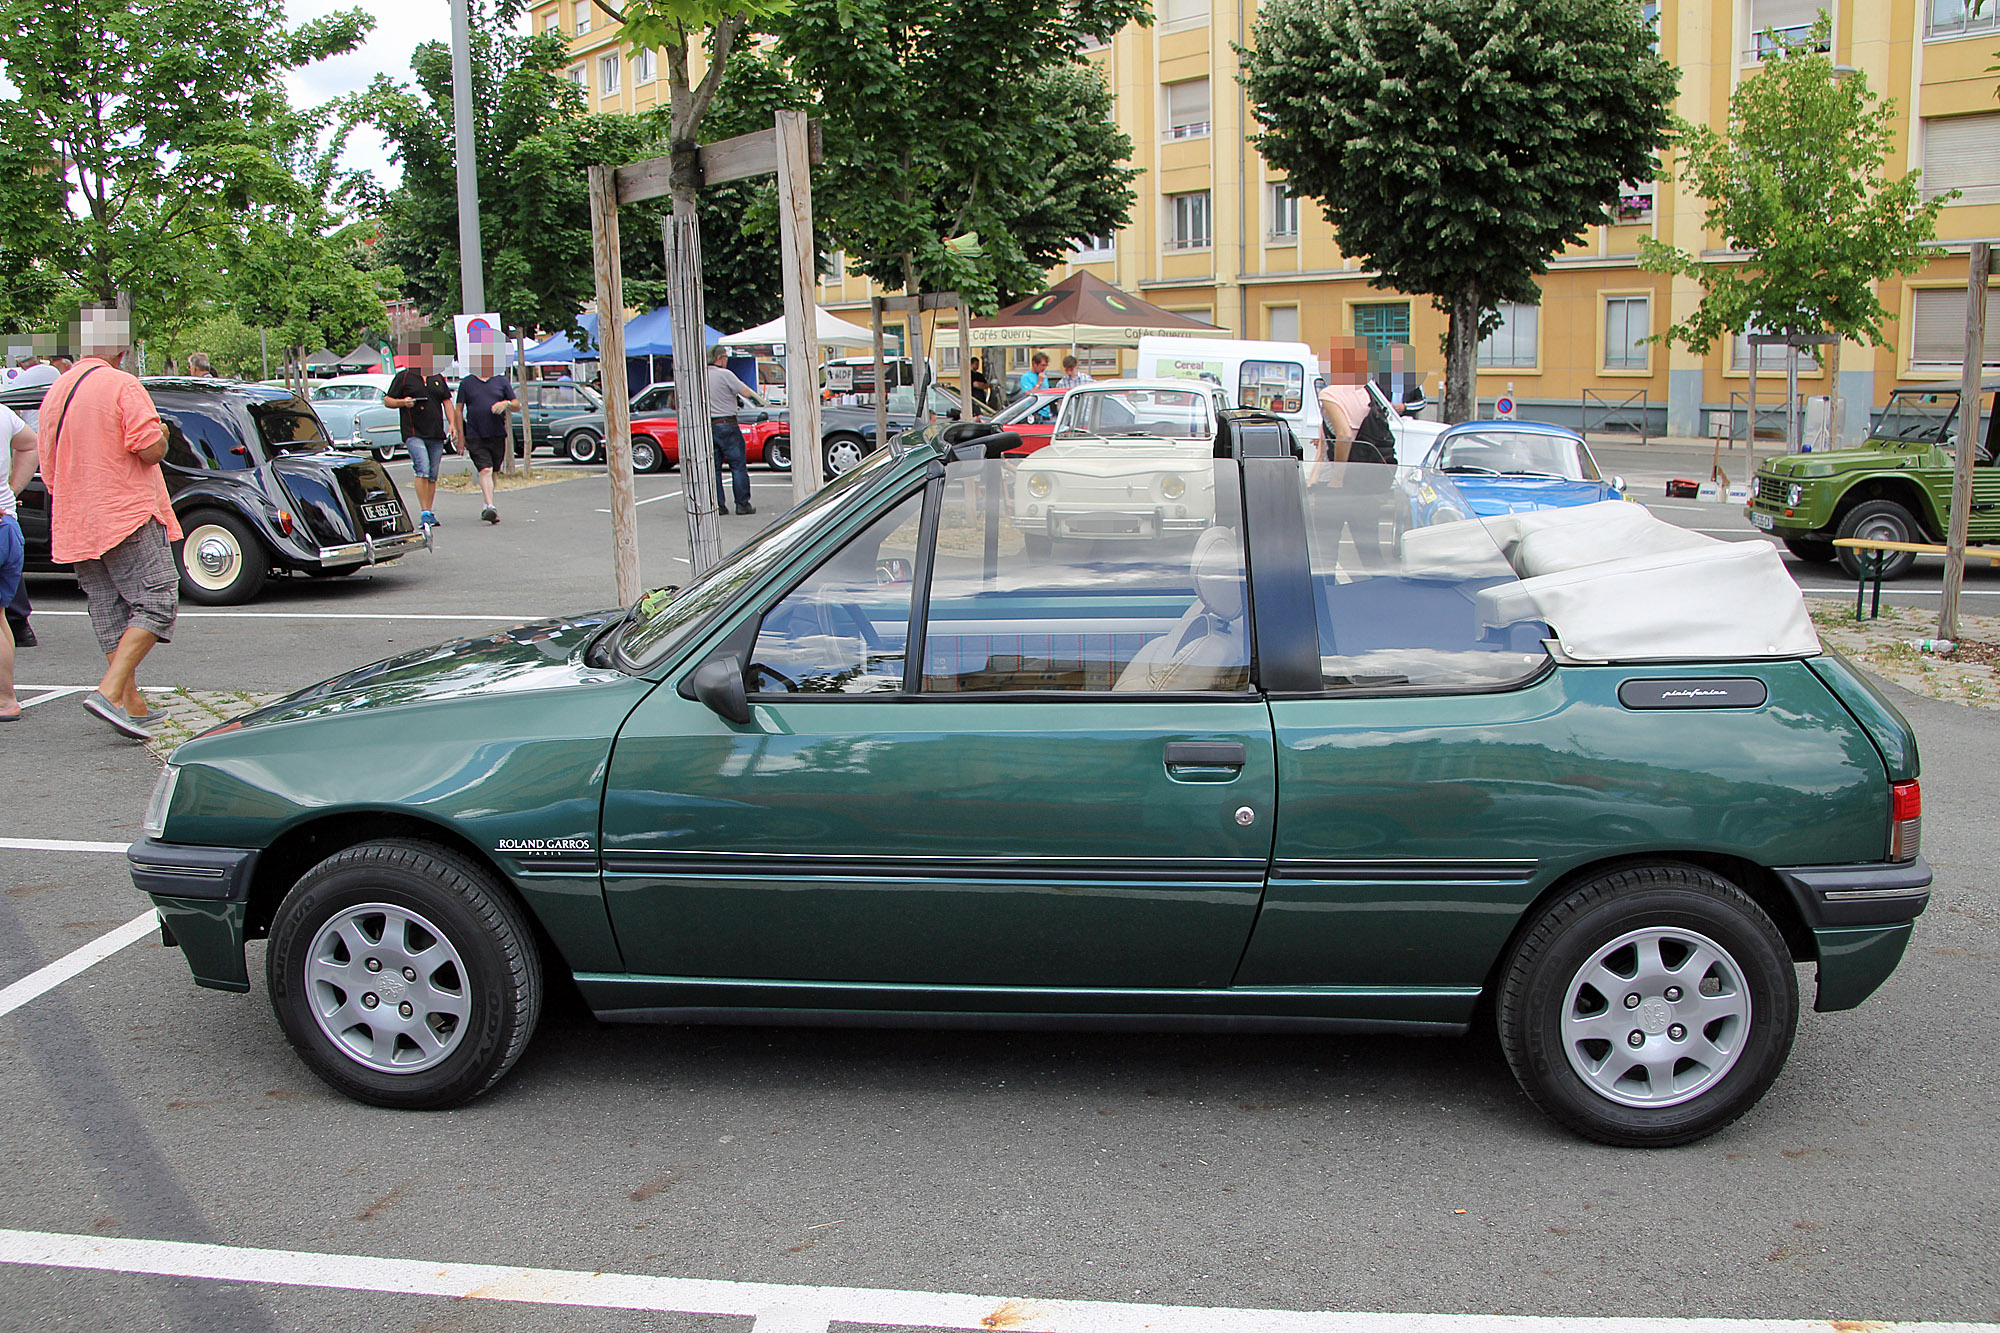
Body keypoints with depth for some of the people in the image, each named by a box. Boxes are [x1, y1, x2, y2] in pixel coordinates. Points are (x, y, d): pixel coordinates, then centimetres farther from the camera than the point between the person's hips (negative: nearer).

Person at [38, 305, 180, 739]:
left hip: (73, 524, 8)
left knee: (109, 616, 10)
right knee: (157, 603, -6)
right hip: (128, 516, -8)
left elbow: (50, 474, 19)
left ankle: (133, 706, 12)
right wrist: (161, 434, 2)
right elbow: (151, 450, -18)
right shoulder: (123, 386, -9)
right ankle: (109, 692, -19)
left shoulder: (54, 392, 15)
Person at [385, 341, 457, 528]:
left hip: (436, 434, 5)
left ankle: (429, 513, 13)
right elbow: (387, 400, 5)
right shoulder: (403, 377, 3)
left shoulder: (437, 378, 16)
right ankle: (424, 513, -18)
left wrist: (452, 423, 6)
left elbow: (447, 402, 19)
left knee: (433, 475, 5)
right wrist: (402, 402, -16)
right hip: (414, 434, -5)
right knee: (422, 469, -19)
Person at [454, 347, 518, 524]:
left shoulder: (501, 381, 9)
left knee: (492, 472, 11)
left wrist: (506, 404, -13)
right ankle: (490, 507, -26)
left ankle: (487, 506, 26)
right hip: (475, 436, -2)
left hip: (497, 435, 2)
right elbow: (459, 410, 7)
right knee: (485, 470, -16)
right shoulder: (466, 383, 7)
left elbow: (517, 406, 11)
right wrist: (460, 436, 1)